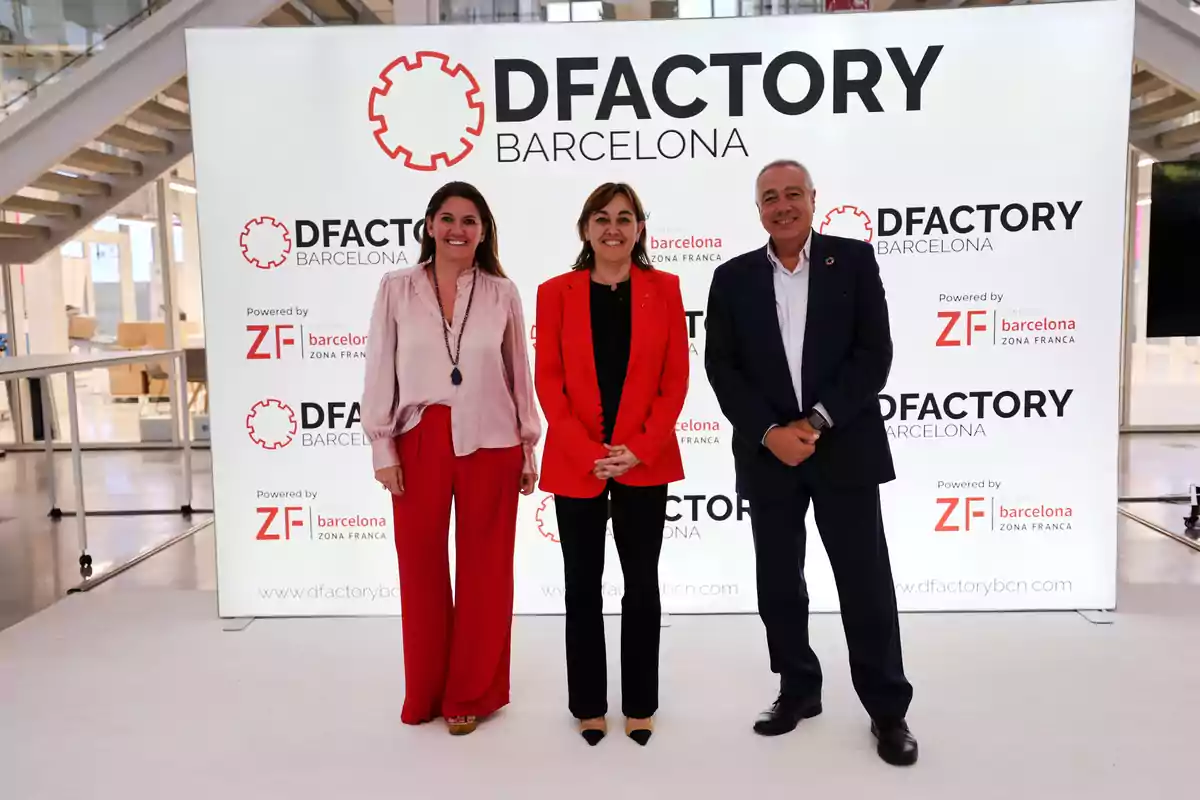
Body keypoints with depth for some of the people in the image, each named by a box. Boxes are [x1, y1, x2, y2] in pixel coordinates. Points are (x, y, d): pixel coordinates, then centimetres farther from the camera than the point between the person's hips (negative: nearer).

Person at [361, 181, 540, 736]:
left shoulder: (502, 294, 3)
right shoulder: (396, 289, 2)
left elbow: (519, 374, 6)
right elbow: (380, 372, 1)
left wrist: (529, 447, 6)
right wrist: (382, 447, -3)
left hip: (489, 443, 0)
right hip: (419, 442, 0)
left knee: (484, 571, 8)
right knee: (421, 570, 9)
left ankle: (472, 694, 24)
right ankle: (426, 694, 27)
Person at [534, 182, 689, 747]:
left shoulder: (663, 289, 2)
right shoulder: (556, 293, 1)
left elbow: (676, 379, -1)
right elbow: (548, 382, -3)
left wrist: (639, 449, -11)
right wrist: (588, 454, -13)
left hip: (645, 463, 0)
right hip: (575, 465, 0)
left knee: (642, 587, 9)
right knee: (583, 588, 9)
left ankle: (640, 704, 25)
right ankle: (588, 705, 25)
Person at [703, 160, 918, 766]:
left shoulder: (854, 260, 2)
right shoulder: (733, 278, 6)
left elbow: (874, 354, -5)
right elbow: (721, 367, 1)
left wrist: (816, 423, -14)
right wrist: (769, 433, -11)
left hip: (845, 447, -2)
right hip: (767, 452, 2)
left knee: (866, 581, 3)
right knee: (778, 583, 11)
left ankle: (888, 709, 19)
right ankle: (798, 690, 30)